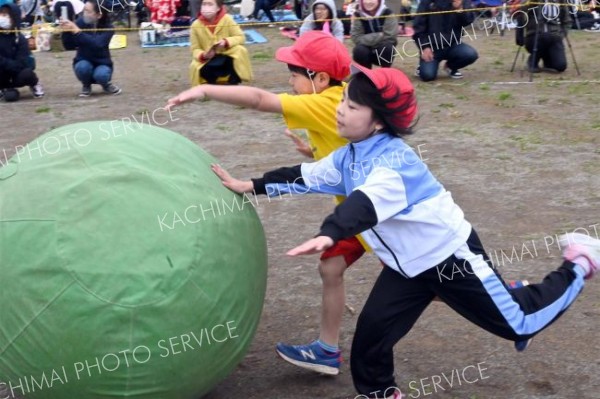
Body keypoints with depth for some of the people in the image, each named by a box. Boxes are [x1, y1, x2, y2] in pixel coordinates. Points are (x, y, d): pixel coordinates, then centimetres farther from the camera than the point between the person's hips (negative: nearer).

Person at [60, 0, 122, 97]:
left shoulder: (108, 28, -17)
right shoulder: (81, 22, -12)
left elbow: (96, 44, -35)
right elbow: (69, 46, -14)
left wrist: (77, 31, -41)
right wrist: (66, 31, -31)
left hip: (102, 63, -2)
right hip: (83, 62, 2)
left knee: (101, 75, -34)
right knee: (83, 67, -32)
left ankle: (106, 84, 3)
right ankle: (86, 86, 0)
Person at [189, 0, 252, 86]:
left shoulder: (226, 19, -15)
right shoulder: (196, 25, -13)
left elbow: (241, 37, -12)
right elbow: (195, 49, -7)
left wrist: (226, 42, -31)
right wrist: (203, 55, -30)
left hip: (227, 56, -1)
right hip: (207, 60, 1)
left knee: (239, 50, -29)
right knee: (195, 67, -29)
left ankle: (234, 82, -9)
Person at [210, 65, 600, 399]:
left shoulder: (394, 161, -31)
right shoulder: (348, 156, -3)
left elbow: (367, 203, -50)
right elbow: (305, 177, 5)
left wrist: (328, 235, -66)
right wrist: (250, 186, 0)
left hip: (450, 254, -7)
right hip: (406, 264, 8)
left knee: (520, 322, 5)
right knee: (370, 335, 1)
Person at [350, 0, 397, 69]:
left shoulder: (387, 13, -13)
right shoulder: (358, 15, -8)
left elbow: (390, 36, -18)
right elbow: (356, 38, -16)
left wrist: (367, 38, -19)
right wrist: (380, 36, -22)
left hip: (385, 51, -1)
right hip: (366, 53, 1)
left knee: (387, 47, -32)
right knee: (359, 50, -30)